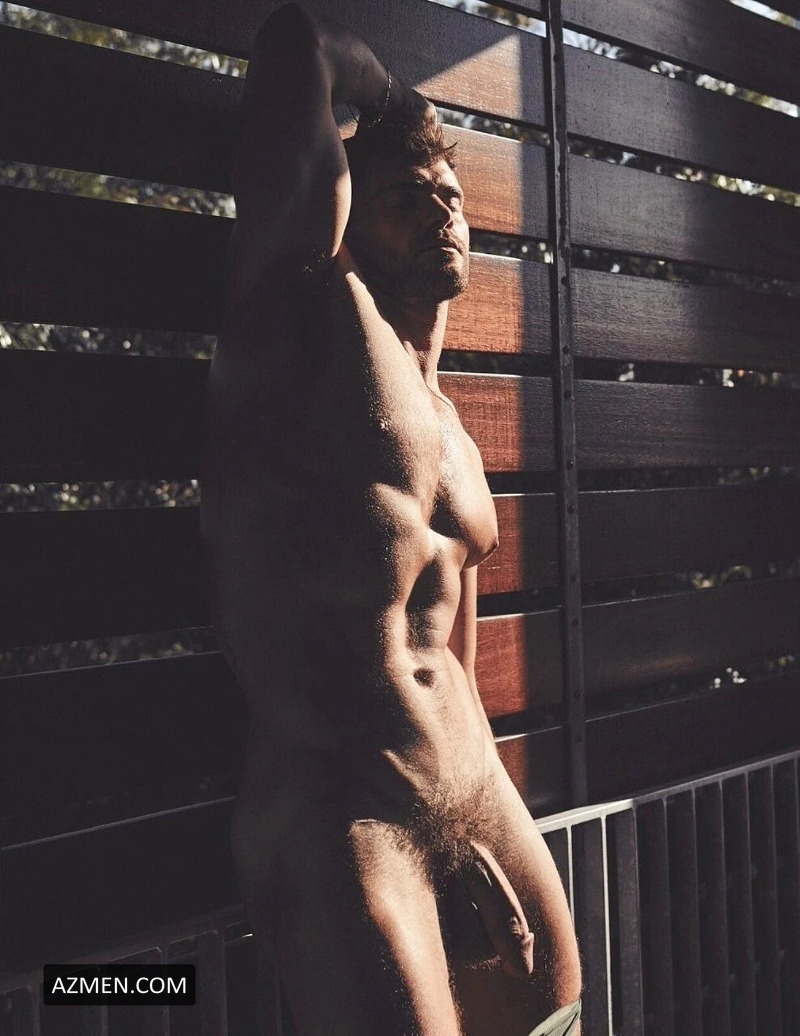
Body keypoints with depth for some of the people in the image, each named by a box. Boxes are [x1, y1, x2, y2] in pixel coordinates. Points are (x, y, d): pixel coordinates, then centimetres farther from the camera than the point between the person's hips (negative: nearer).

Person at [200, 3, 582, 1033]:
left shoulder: (455, 439, 19)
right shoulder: (313, 312, -2)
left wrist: (479, 832, 20)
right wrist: (393, 99, 10)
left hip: (480, 799, 8)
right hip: (335, 813, -8)